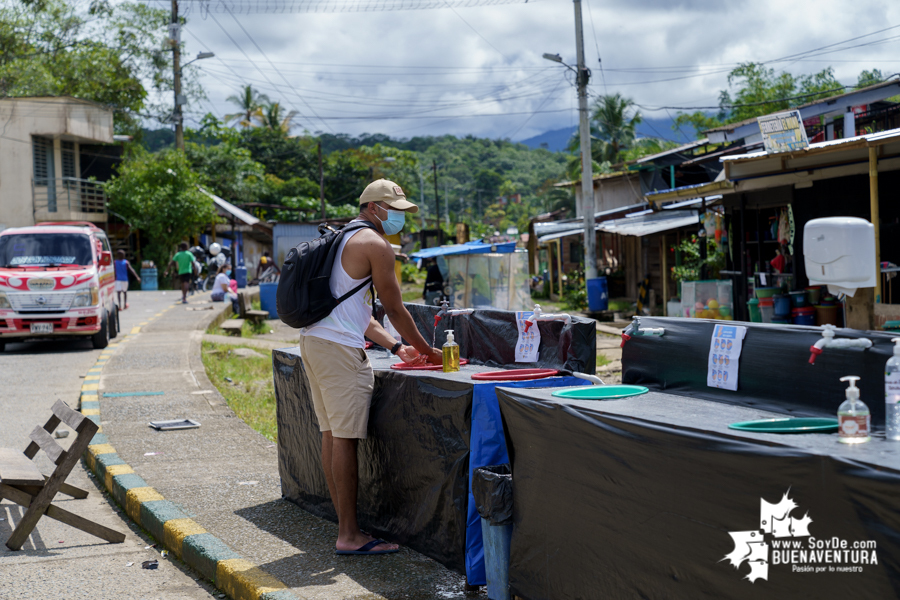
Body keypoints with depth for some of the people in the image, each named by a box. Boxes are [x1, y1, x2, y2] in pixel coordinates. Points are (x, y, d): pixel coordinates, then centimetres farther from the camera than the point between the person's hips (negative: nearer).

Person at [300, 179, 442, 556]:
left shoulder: (342, 240, 24)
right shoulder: (375, 244, -6)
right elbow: (394, 309, -5)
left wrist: (396, 347, 21)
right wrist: (426, 351, 7)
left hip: (313, 341, 10)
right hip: (339, 348, -10)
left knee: (331, 434, 10)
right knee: (345, 438, -8)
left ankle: (345, 526, 16)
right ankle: (349, 536, -5)